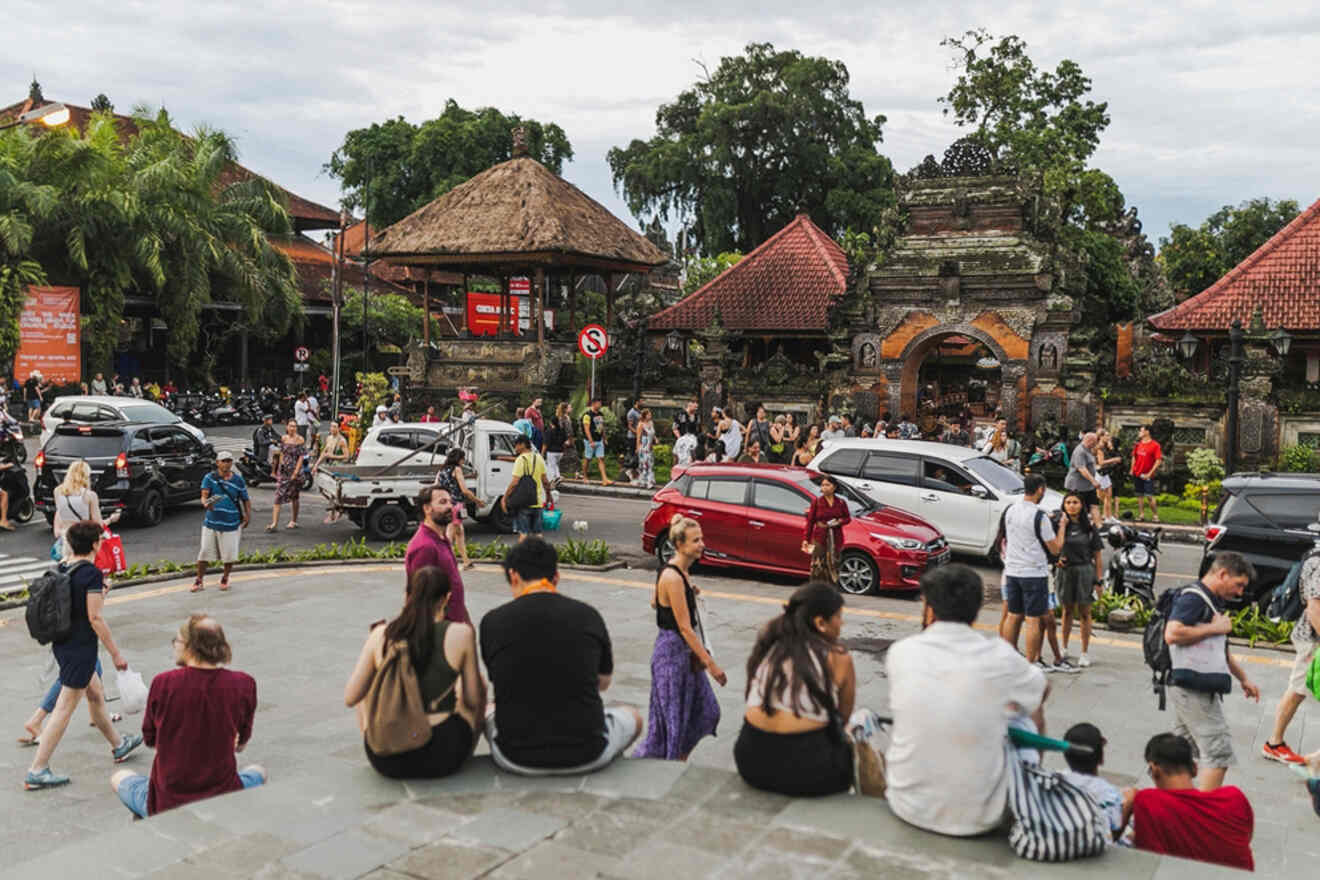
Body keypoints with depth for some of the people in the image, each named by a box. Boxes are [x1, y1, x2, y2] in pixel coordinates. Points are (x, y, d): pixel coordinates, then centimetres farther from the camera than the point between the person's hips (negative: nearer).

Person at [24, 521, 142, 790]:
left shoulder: (61, 569, 5)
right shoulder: (92, 573, -18)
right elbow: (95, 618, -19)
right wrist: (116, 653, -13)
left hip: (61, 644, 9)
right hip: (81, 648, -9)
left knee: (96, 694, 23)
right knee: (65, 708, -1)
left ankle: (118, 745, 38)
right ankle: (37, 771, 4)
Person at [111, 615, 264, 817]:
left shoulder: (163, 683, -13)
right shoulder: (243, 684, -11)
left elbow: (149, 740, 4)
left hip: (166, 805, 0)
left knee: (118, 778, 32)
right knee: (259, 772, 34)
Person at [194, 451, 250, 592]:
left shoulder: (238, 480, 2)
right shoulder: (209, 478, -3)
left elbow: (245, 499, 10)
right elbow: (204, 495, -16)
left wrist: (248, 515, -1)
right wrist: (206, 503, -38)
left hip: (231, 524, 1)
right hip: (211, 522, -1)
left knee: (229, 554, 5)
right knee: (204, 553, 2)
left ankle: (225, 578, 29)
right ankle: (199, 581, 18)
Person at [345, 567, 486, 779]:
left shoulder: (381, 634, -5)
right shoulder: (461, 634, -10)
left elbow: (350, 698, 1)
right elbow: (473, 701, -2)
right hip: (443, 759, -2)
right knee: (478, 682, 27)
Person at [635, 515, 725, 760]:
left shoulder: (681, 571, 6)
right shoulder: (672, 577, -23)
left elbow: (654, 603, 19)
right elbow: (685, 627, -23)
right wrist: (710, 662, -22)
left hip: (686, 652, 9)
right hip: (673, 652, -9)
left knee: (706, 712, 13)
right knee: (673, 720, 1)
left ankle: (678, 763, 25)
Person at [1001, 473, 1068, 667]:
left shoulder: (1010, 510, 5)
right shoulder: (1039, 516, -16)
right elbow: (1055, 548, -9)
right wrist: (1062, 525, 2)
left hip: (1012, 570, 6)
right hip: (1034, 573, -6)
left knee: (1013, 616, 14)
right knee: (1035, 619, 1)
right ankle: (1030, 663, 3)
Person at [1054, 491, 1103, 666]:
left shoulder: (1090, 527, -3)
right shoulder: (1059, 523, -1)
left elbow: (1097, 556, -2)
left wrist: (1099, 581, -6)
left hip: (1085, 571, -1)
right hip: (1064, 571, 1)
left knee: (1084, 613, 5)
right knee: (1067, 611, 14)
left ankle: (1084, 653, 13)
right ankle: (1064, 648, 28)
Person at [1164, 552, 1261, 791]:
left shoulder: (1213, 602, 20)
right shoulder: (1192, 597, -13)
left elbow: (1218, 650, 32)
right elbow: (1172, 634, -28)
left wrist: (1243, 678, 33)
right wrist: (1214, 628, -17)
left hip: (1203, 689, 10)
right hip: (1193, 688, -10)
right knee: (1219, 752, -8)